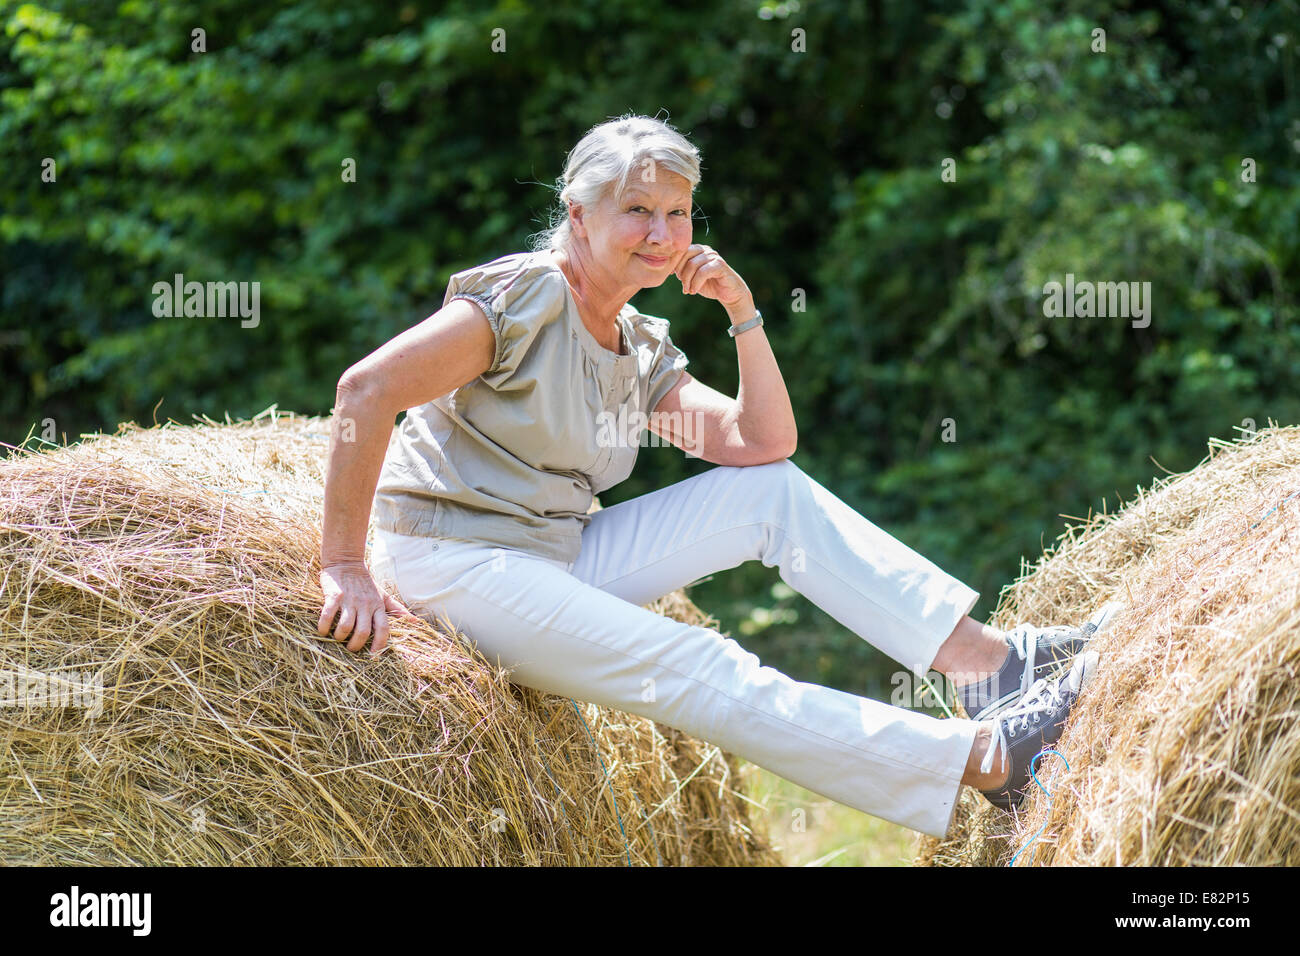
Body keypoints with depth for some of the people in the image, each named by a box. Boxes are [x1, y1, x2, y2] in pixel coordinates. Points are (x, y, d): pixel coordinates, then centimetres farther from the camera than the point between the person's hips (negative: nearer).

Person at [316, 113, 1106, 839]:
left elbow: (765, 444, 5)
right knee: (693, 670, -23)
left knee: (776, 490, -3)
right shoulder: (527, 297, -15)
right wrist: (344, 567, -22)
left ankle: (987, 658, -7)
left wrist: (743, 311, -5)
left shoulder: (646, 351, 10)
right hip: (457, 561, -8)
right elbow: (367, 388, -23)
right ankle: (983, 757, -27)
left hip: (564, 553, 9)